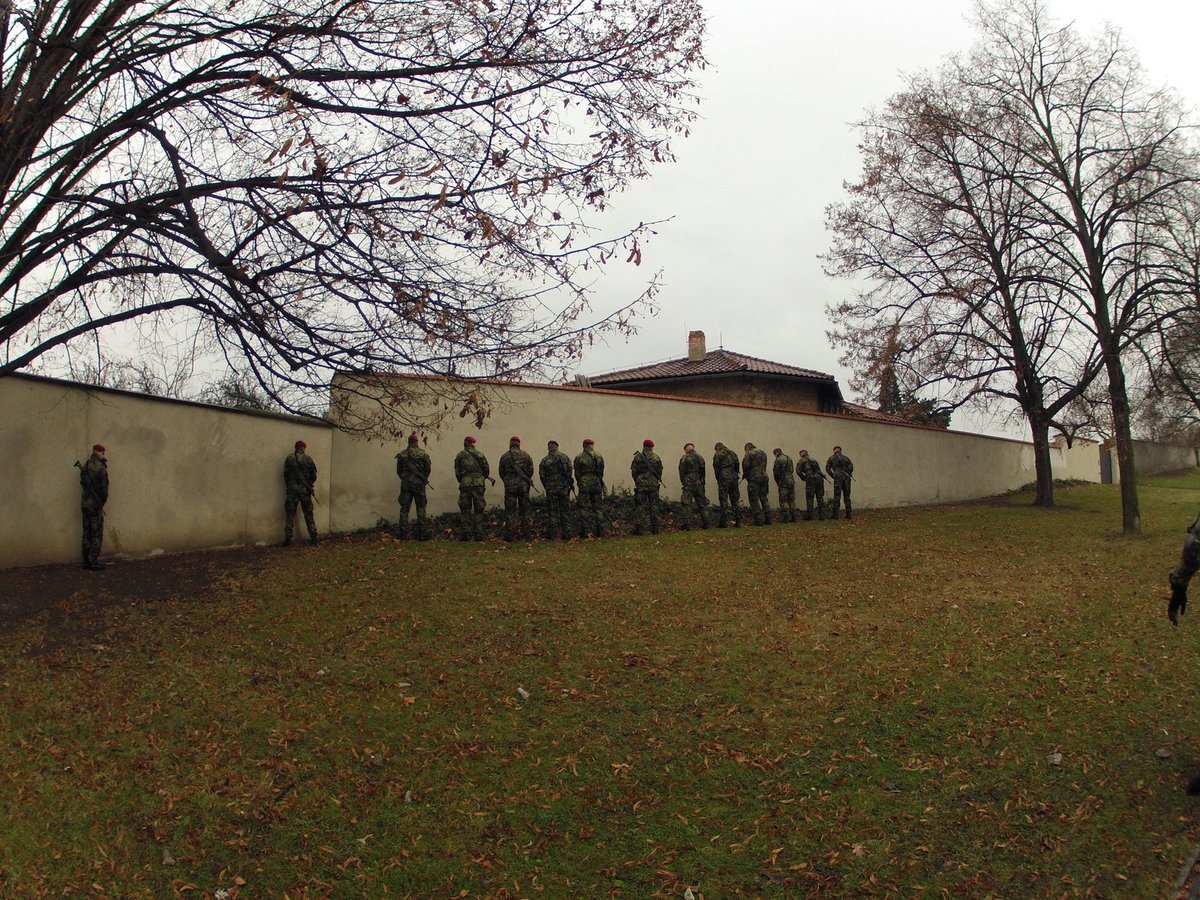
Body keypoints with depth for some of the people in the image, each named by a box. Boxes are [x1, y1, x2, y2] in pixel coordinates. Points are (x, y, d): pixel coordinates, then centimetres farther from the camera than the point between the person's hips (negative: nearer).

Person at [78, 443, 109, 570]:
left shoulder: (84, 467, 7)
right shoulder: (100, 468, -15)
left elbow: (83, 483, 6)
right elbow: (104, 487, -14)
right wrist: (103, 500, 2)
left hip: (84, 504, 7)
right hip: (95, 505, -7)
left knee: (87, 534, 12)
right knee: (97, 535, 0)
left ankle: (86, 561, 16)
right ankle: (94, 562, 1)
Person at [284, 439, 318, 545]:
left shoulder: (289, 458, -3)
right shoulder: (308, 459, -1)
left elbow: (286, 474, 0)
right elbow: (314, 474, 2)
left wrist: (288, 486, 13)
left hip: (292, 489, -1)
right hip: (305, 490, 1)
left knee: (290, 514, 3)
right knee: (308, 514, 9)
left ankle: (288, 539, -2)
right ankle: (313, 537, 9)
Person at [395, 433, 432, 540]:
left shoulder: (401, 454, 1)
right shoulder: (423, 454, -4)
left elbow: (398, 471, 4)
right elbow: (428, 469, -3)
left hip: (405, 484, 1)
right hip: (419, 484, -1)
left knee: (404, 509, 5)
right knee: (421, 509, 5)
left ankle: (403, 534, 2)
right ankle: (422, 534, 2)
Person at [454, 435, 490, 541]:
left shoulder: (460, 455, 4)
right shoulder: (480, 455, 6)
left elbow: (457, 472, 4)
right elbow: (486, 470, 6)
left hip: (465, 484, 0)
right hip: (479, 484, 1)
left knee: (465, 510, 4)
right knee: (478, 510, 5)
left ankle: (465, 534, -1)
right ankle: (478, 534, 1)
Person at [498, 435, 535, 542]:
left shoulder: (505, 457, -2)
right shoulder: (526, 455, 2)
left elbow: (501, 473, 4)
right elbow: (531, 471, 4)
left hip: (510, 486, -2)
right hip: (524, 486, 2)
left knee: (510, 511, 2)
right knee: (524, 510, 10)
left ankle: (511, 535, -1)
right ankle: (526, 534, 10)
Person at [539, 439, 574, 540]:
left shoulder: (544, 460, -2)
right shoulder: (564, 457, 0)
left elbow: (542, 476, 0)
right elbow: (570, 471, -3)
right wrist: (570, 483, 9)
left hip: (551, 489, -1)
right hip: (564, 487, 1)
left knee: (552, 512, 5)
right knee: (565, 510, 9)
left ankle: (551, 534, 4)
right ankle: (566, 534, 8)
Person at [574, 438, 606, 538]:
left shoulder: (579, 458, -3)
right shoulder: (598, 457, 3)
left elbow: (577, 474, 0)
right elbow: (601, 472, 7)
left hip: (584, 485, -3)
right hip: (596, 485, 3)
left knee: (583, 509, 0)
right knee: (597, 508, 11)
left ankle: (583, 533, -4)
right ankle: (600, 531, 10)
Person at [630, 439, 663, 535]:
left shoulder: (638, 457, -3)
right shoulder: (656, 457, 4)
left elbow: (633, 471, -1)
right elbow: (660, 471, 6)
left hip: (641, 484, -2)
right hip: (654, 485, 2)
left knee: (639, 506, 1)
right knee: (653, 506, 8)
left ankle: (638, 528, -5)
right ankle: (654, 529, 8)